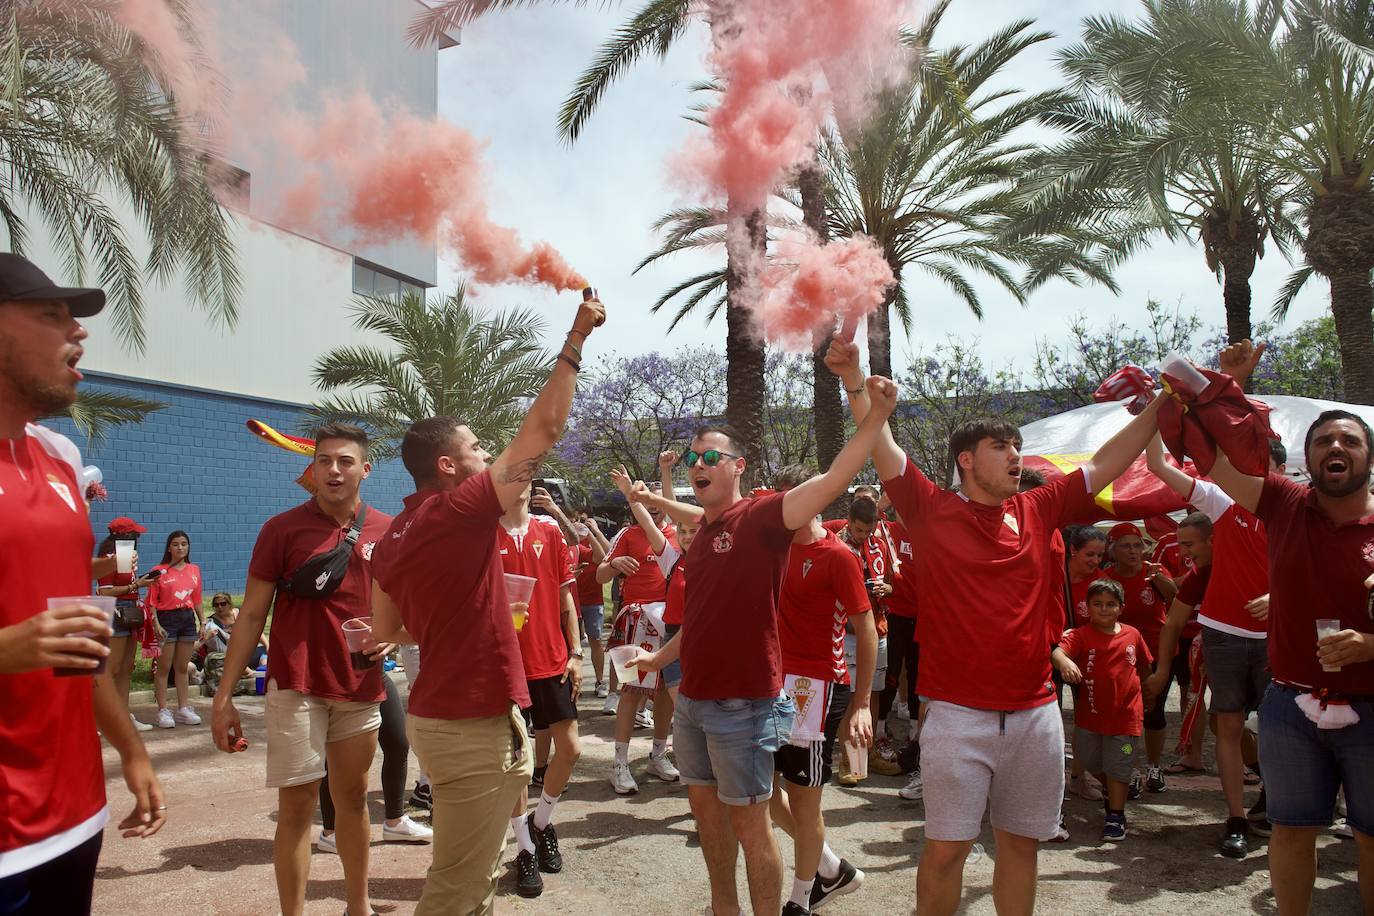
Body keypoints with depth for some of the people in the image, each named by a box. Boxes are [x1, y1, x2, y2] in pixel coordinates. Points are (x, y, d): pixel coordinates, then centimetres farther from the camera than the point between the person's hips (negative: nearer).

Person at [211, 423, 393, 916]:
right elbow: (252, 614, -3)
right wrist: (224, 695, -7)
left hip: (361, 688, 3)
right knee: (297, 805, 0)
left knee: (353, 796, 15)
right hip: (296, 686, -3)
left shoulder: (386, 531, 4)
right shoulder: (282, 528, -4)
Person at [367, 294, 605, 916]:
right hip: (475, 725, -9)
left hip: (434, 716, 9)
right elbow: (543, 430, -14)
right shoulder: (462, 509, -14)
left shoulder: (392, 538, 8)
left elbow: (387, 631, 17)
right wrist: (575, 341, -7)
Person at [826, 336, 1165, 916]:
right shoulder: (932, 510, -3)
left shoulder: (1039, 511, 7)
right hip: (958, 714, -4)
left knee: (1021, 842, 16)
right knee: (946, 846, 3)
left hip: (1035, 712, 4)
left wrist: (1160, 404, 9)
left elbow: (1103, 465, 11)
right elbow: (883, 448, -11)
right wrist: (856, 385, -23)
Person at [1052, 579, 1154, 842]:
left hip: (1125, 714, 0)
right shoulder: (1081, 635, -11)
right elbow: (1058, 650, -30)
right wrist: (1064, 662, -51)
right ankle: (1112, 790, 45)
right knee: (1091, 761, 17)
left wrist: (1144, 692, 21)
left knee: (1118, 768, 4)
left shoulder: (1132, 635, -1)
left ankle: (1116, 815, 18)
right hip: (1089, 713, 0)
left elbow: (1144, 667, 16)